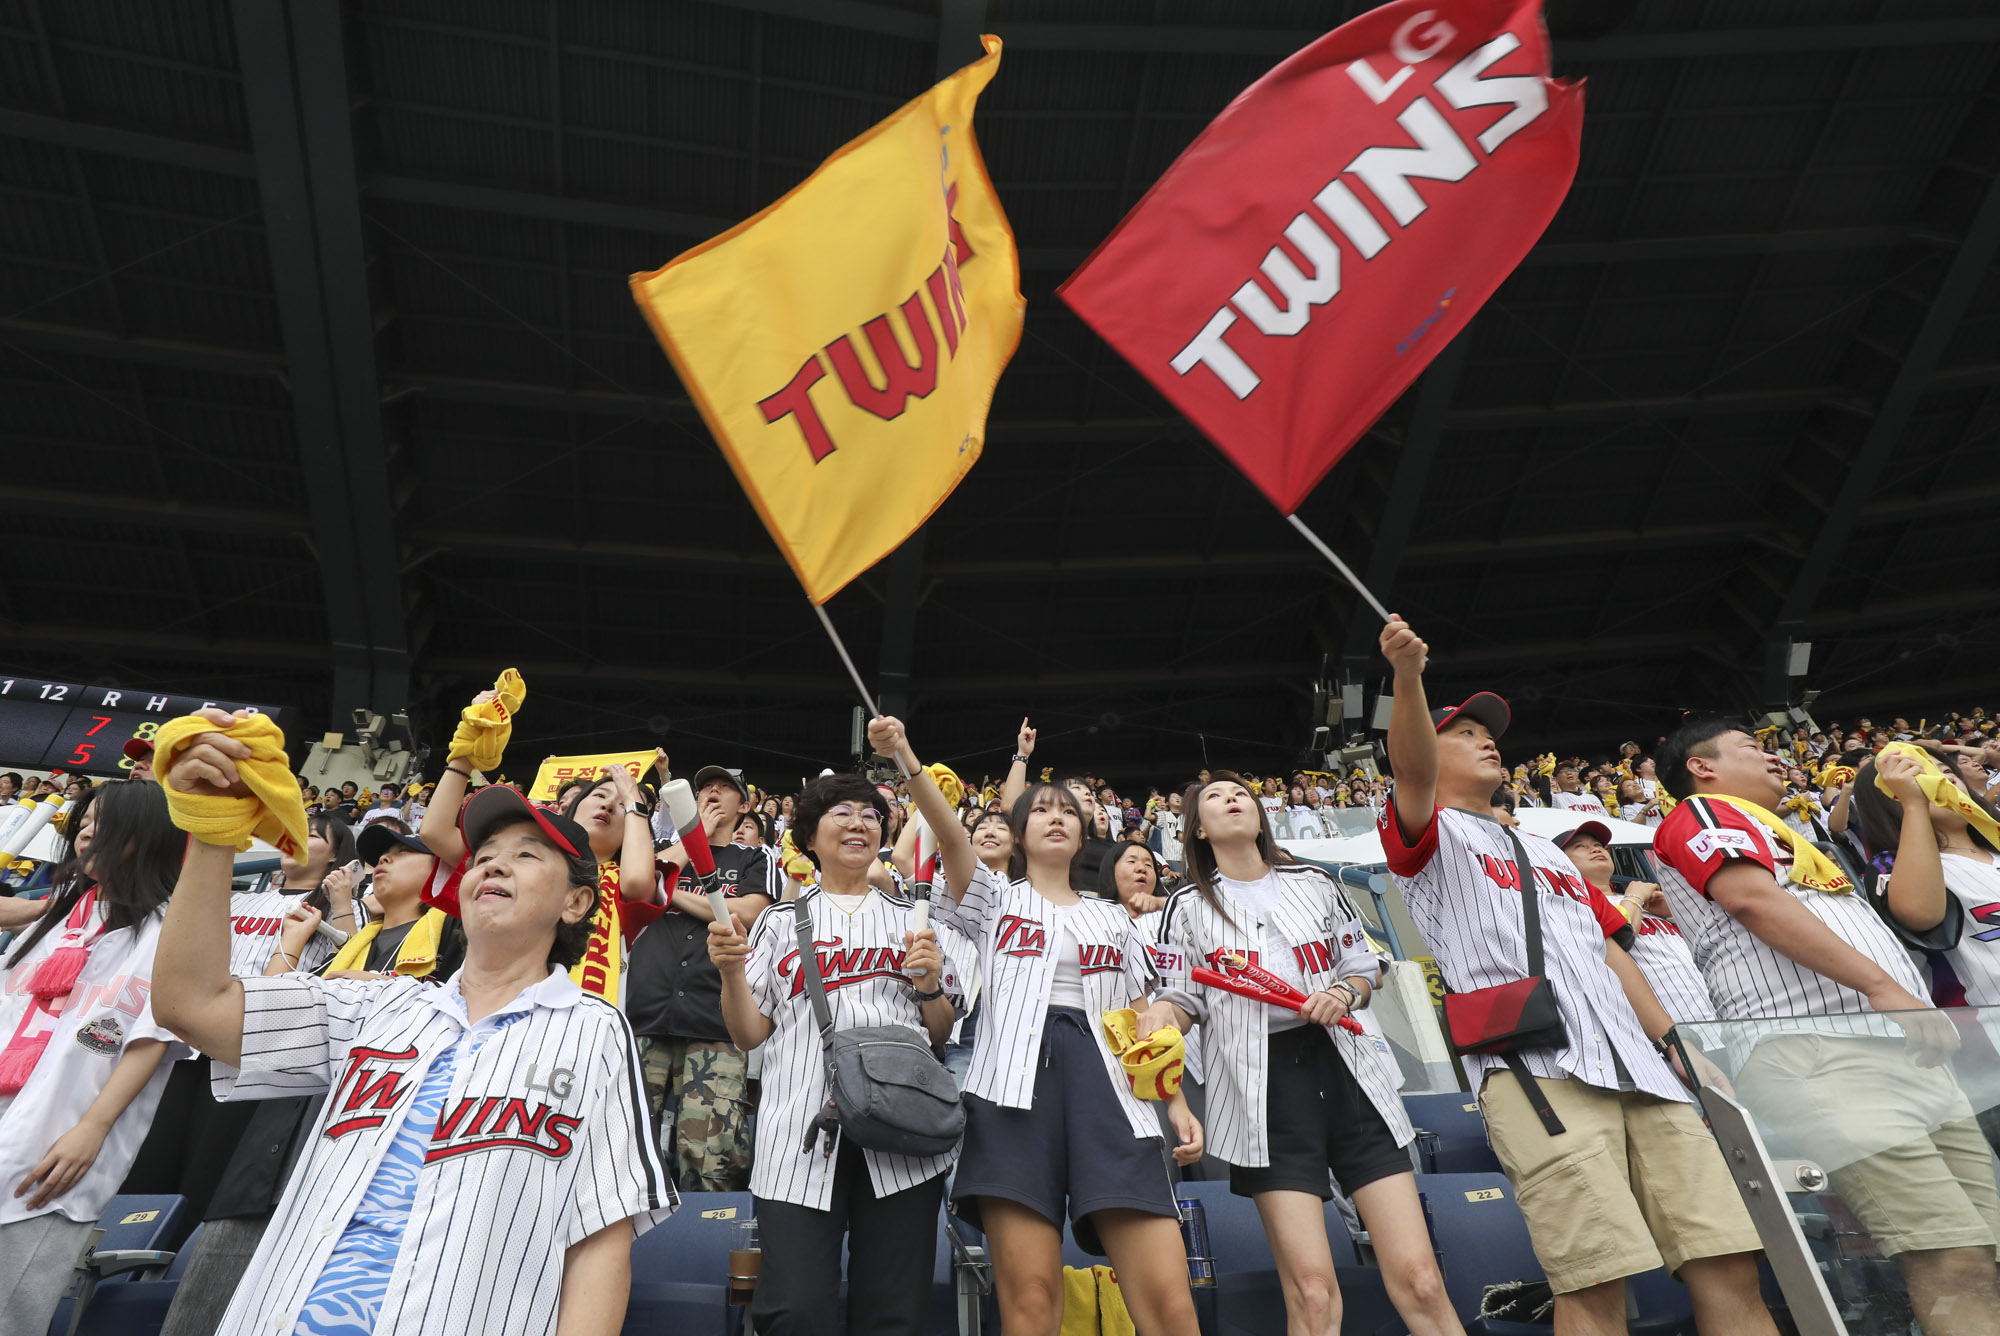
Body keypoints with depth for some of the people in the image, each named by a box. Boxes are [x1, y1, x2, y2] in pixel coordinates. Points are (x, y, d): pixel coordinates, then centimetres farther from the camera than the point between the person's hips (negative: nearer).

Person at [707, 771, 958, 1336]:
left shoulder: (911, 919, 16)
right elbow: (750, 1035, 10)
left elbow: (941, 1032, 17)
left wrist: (929, 986, -3)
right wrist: (730, 972, -6)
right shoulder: (779, 921, 14)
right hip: (801, 1137, -1)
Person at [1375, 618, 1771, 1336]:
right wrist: (1408, 677, -31)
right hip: (1534, 1067, -7)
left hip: (1639, 1067, 7)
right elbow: (1412, 773, -13)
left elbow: (1612, 954, 29)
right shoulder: (1430, 833, 10)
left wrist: (1685, 1050, 18)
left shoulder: (1549, 854, 33)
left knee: (1729, 1267, -3)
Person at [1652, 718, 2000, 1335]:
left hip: (1905, 1048, 9)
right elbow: (1752, 898, -13)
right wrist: (1884, 986, -15)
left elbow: (1917, 910, 31)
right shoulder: (1701, 812, 6)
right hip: (1817, 1049, -9)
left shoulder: (1782, 834, 34)